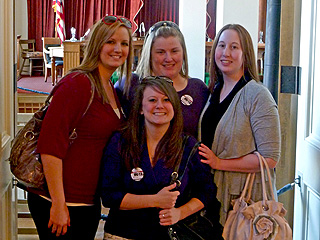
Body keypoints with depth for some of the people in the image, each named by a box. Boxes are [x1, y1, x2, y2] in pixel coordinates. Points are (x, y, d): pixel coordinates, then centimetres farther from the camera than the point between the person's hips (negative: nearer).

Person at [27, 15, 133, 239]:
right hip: (62, 204, -8)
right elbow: (50, 145, -22)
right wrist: (58, 204, -22)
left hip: (90, 201, 8)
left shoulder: (111, 88, 11)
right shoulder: (77, 83, -16)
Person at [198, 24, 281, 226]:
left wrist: (219, 163, -19)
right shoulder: (214, 91, 8)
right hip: (211, 192, 6)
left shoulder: (257, 95, -14)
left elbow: (270, 158, -19)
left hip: (245, 198, -6)